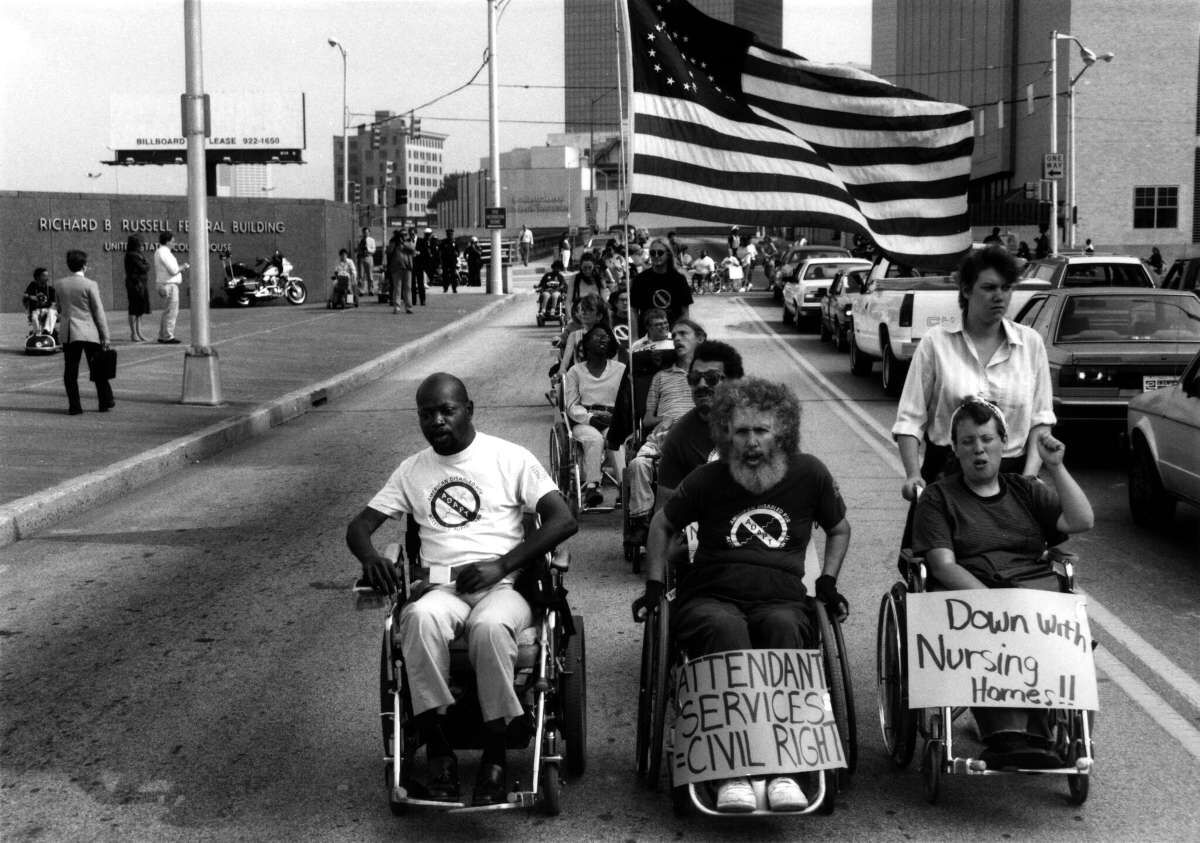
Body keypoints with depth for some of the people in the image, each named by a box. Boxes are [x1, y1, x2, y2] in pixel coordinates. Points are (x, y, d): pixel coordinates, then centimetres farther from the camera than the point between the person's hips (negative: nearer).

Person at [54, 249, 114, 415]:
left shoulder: (59, 284, 2)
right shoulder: (90, 285, -10)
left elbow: (60, 306, 14)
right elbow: (99, 312, -8)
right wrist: (105, 337, -3)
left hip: (69, 333, 3)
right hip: (89, 332, -3)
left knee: (70, 371, 5)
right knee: (98, 369, 9)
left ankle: (74, 406, 4)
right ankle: (105, 402, 16)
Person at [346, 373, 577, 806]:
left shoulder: (509, 458, 7)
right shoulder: (413, 470, 18)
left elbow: (564, 520, -3)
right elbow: (359, 525, 17)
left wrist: (500, 565, -13)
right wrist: (369, 556, -9)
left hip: (501, 586, -2)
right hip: (440, 587, 2)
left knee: (490, 625, -39)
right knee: (421, 618, -35)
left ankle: (495, 754, -25)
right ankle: (437, 750, -26)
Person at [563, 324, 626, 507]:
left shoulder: (621, 369, 15)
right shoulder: (575, 371, 13)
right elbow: (571, 406, 4)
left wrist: (614, 417, -11)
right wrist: (590, 418, -14)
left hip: (613, 422, 1)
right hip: (583, 422, -1)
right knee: (594, 438, -35)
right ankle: (591, 485, -40)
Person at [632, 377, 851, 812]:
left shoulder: (809, 474, 7)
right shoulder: (709, 479, 5)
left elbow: (839, 529, 25)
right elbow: (662, 524, 21)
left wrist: (828, 581, 13)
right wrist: (654, 586, 15)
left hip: (781, 600, 1)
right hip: (710, 599, 0)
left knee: (782, 626, -36)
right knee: (726, 629, -37)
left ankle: (784, 768, -39)